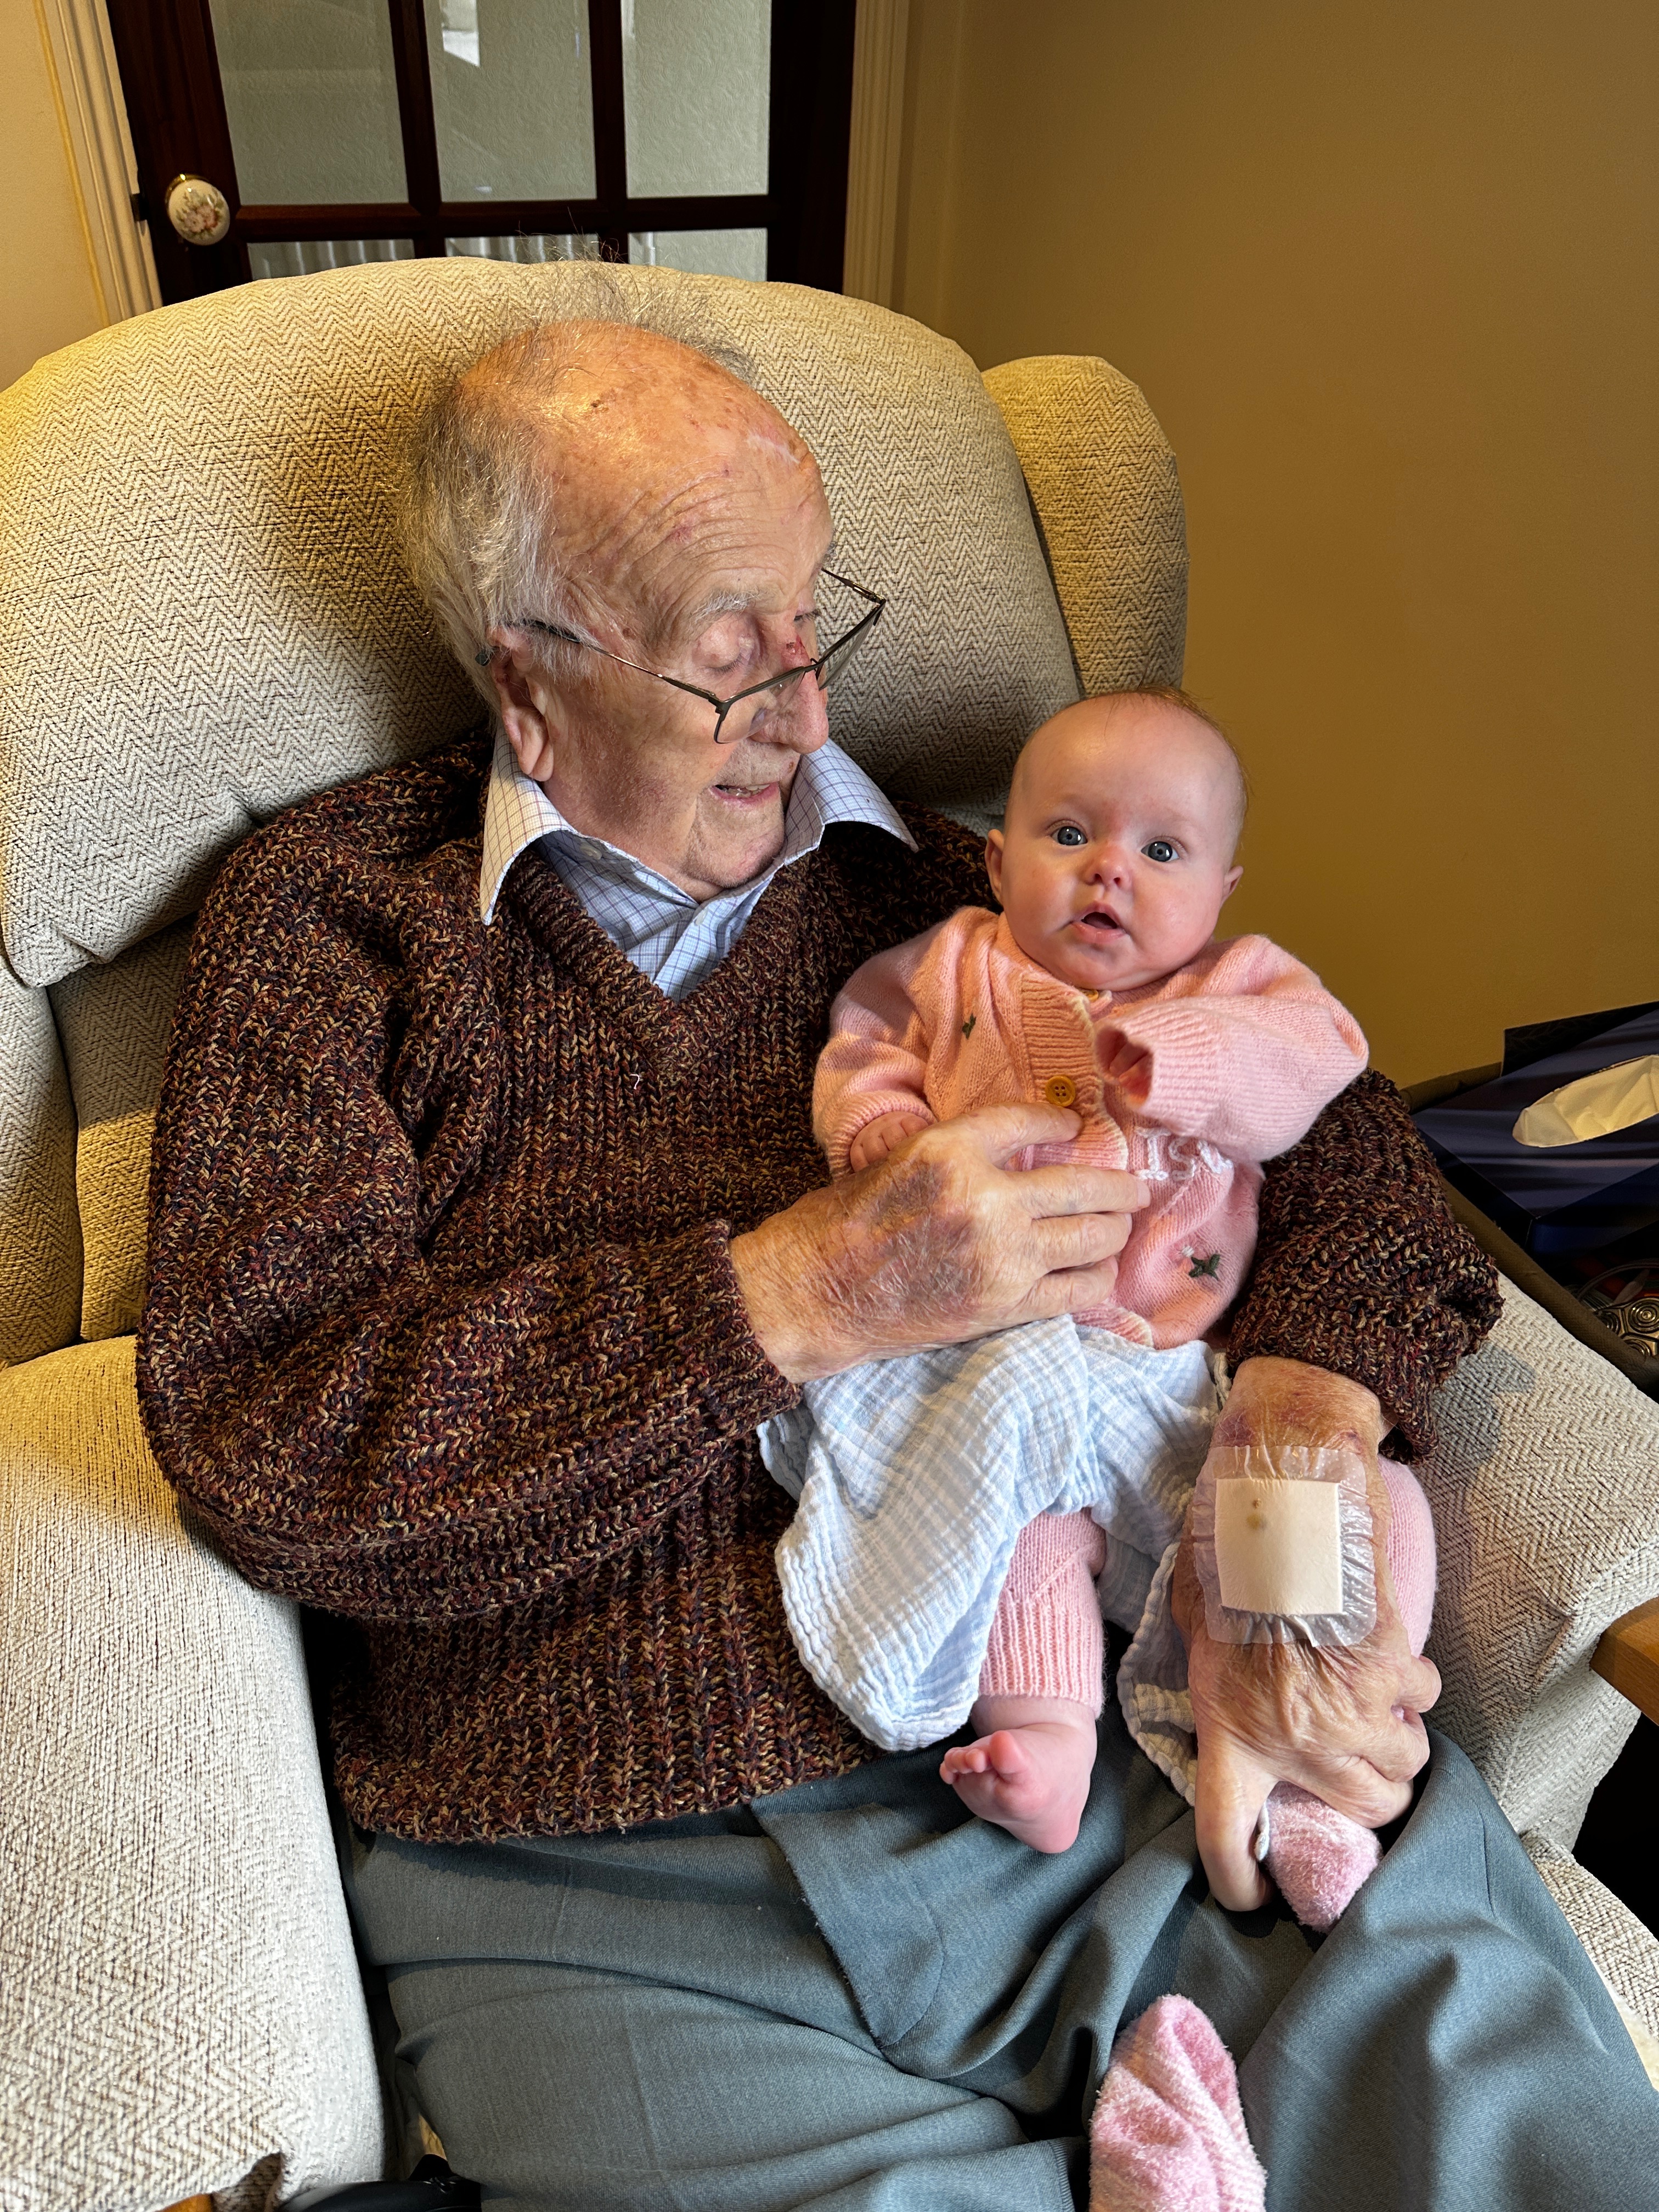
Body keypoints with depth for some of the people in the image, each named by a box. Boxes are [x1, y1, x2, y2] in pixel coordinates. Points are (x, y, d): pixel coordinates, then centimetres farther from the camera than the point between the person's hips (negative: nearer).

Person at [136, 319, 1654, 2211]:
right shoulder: (337, 912, 5)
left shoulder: (931, 884, 12)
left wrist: (1293, 1439, -10)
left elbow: (1325, 1118, 10)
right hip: (624, 1896, -1)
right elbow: (261, 1434, -7)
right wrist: (801, 1294, -16)